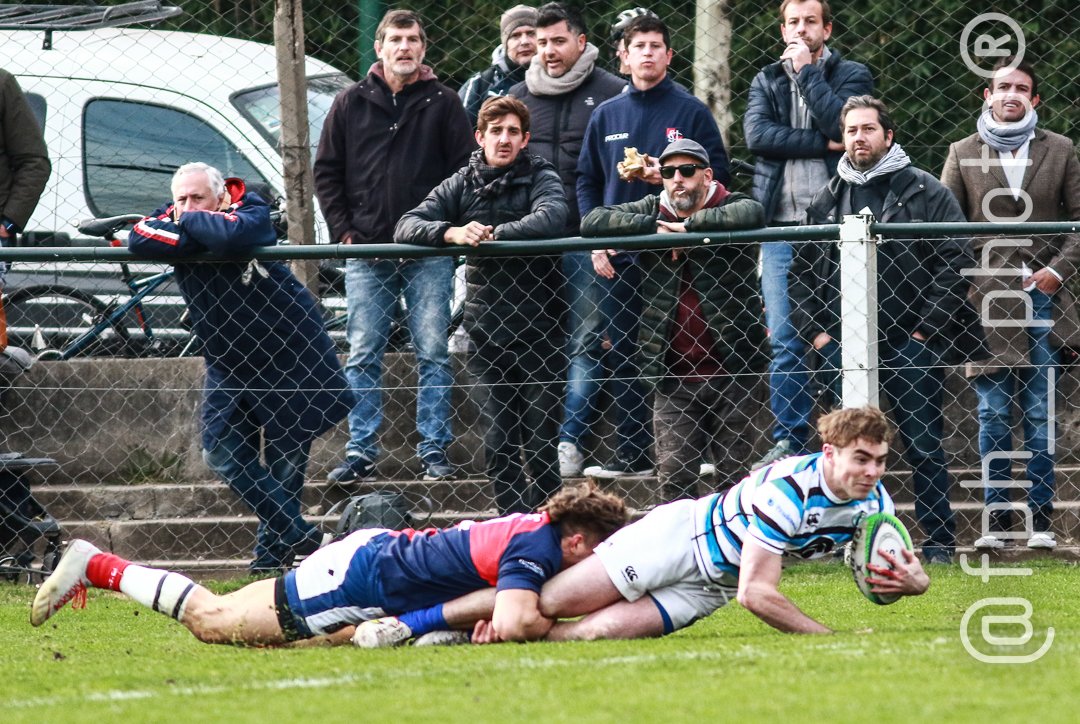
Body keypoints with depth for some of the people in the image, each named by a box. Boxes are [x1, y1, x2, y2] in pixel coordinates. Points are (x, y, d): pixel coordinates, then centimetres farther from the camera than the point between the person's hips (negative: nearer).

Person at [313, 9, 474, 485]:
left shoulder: (442, 103, 5)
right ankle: (360, 454, 5)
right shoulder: (351, 104, 8)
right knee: (362, 357, 1)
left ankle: (434, 452, 3)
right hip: (366, 252, 1)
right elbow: (326, 172, 11)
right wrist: (343, 230, 2)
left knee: (433, 353, -1)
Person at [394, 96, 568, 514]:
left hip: (537, 330, -3)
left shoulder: (541, 179, 0)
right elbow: (406, 227, -1)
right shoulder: (462, 185, 9)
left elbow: (550, 218, -22)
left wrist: (491, 235, -24)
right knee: (497, 444, 3)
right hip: (485, 333, 3)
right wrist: (451, 233, -21)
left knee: (540, 443, -4)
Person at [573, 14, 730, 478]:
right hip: (617, 257, 3)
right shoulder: (606, 116, 13)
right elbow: (587, 182, 15)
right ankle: (631, 453, 7)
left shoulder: (691, 112, 3)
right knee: (620, 355, 3)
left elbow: (717, 176, 1)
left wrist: (671, 177, -15)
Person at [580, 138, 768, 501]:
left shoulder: (729, 206, 2)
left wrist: (688, 225, -17)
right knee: (674, 476, -4)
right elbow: (591, 222, -1)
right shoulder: (652, 210, 10)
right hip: (673, 376, 2)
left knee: (735, 471, 2)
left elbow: (753, 213, -23)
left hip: (730, 370, -2)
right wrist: (655, 227, -10)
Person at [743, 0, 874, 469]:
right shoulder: (766, 82, 16)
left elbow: (842, 126, -13)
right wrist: (822, 144, -9)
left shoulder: (850, 75, 7)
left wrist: (806, 70, -6)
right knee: (785, 342, 1)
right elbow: (757, 134, -2)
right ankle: (789, 441, 5)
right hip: (782, 228, 3)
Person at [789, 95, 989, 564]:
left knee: (923, 445, -2)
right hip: (844, 344, 3)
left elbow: (957, 263, -3)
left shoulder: (926, 193, 1)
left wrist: (926, 328, -8)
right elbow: (800, 273, 17)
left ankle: (939, 540, 3)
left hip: (910, 344, -3)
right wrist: (813, 329, 5)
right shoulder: (827, 201, 13)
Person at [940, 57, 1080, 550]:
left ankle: (1040, 520, 5)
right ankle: (996, 521, 3)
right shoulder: (963, 155, 9)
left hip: (1041, 296, 0)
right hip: (984, 301, 0)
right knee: (992, 416, -1)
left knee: (1040, 416, 1)